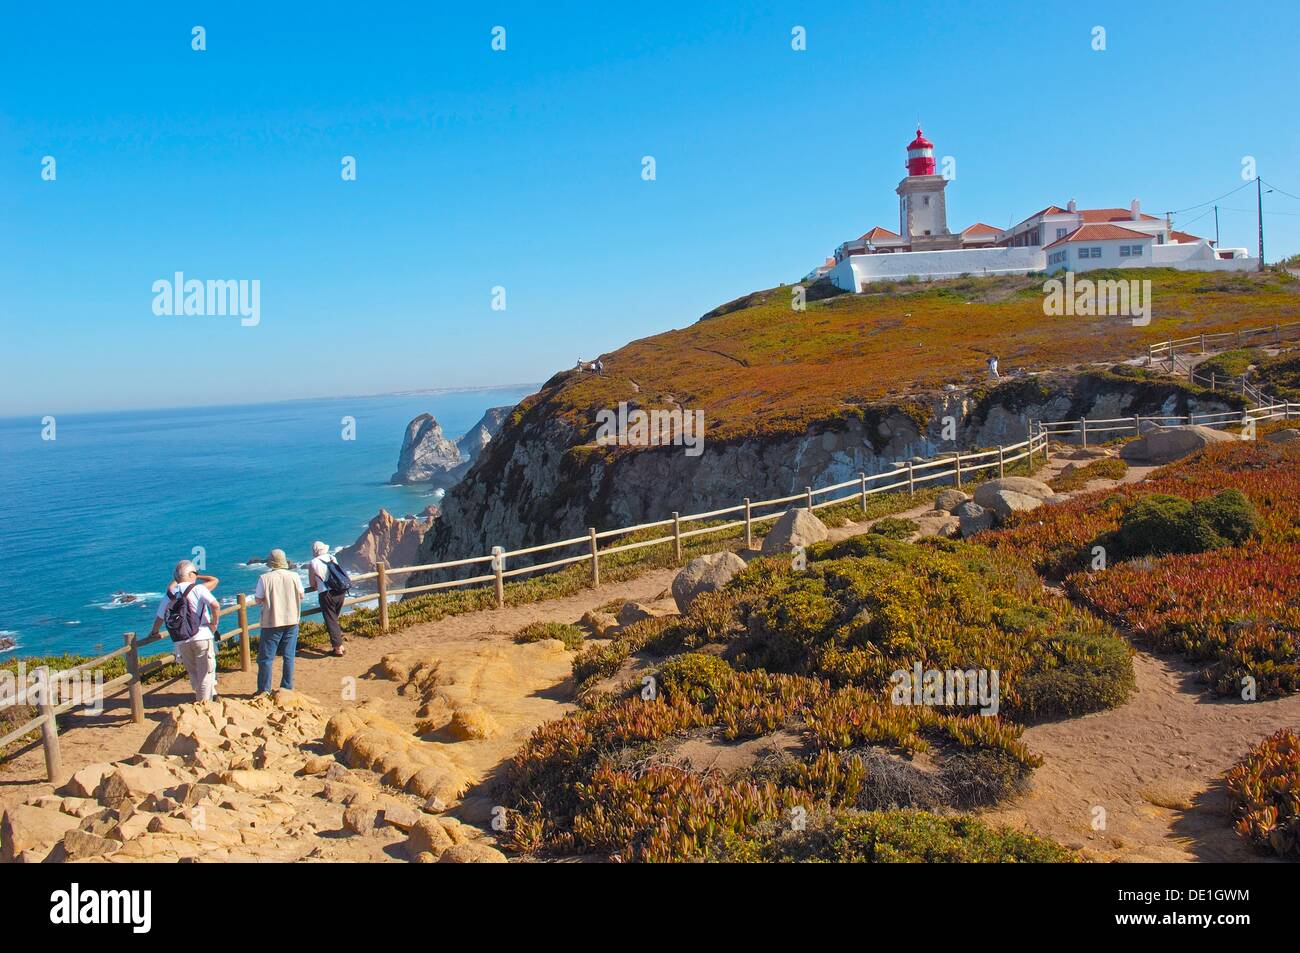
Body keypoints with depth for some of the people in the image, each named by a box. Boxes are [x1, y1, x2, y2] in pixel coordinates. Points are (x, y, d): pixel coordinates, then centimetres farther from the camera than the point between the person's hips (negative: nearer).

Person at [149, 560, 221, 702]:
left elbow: (159, 617, 14)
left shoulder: (170, 594, 6)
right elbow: (215, 605, -22)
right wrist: (214, 623, -7)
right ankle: (205, 702, 7)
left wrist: (154, 631, 33)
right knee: (206, 672, 5)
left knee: (193, 673, 19)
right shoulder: (198, 589, -8)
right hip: (202, 637, -4)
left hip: (181, 641, 4)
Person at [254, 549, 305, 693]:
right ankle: (287, 688, 14)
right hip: (292, 621, 3)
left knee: (266, 658, 6)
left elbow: (258, 600, -6)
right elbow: (301, 595, 6)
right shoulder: (294, 576, -4)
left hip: (272, 622, -3)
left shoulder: (264, 578, -11)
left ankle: (264, 690, 8)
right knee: (289, 656, 10)